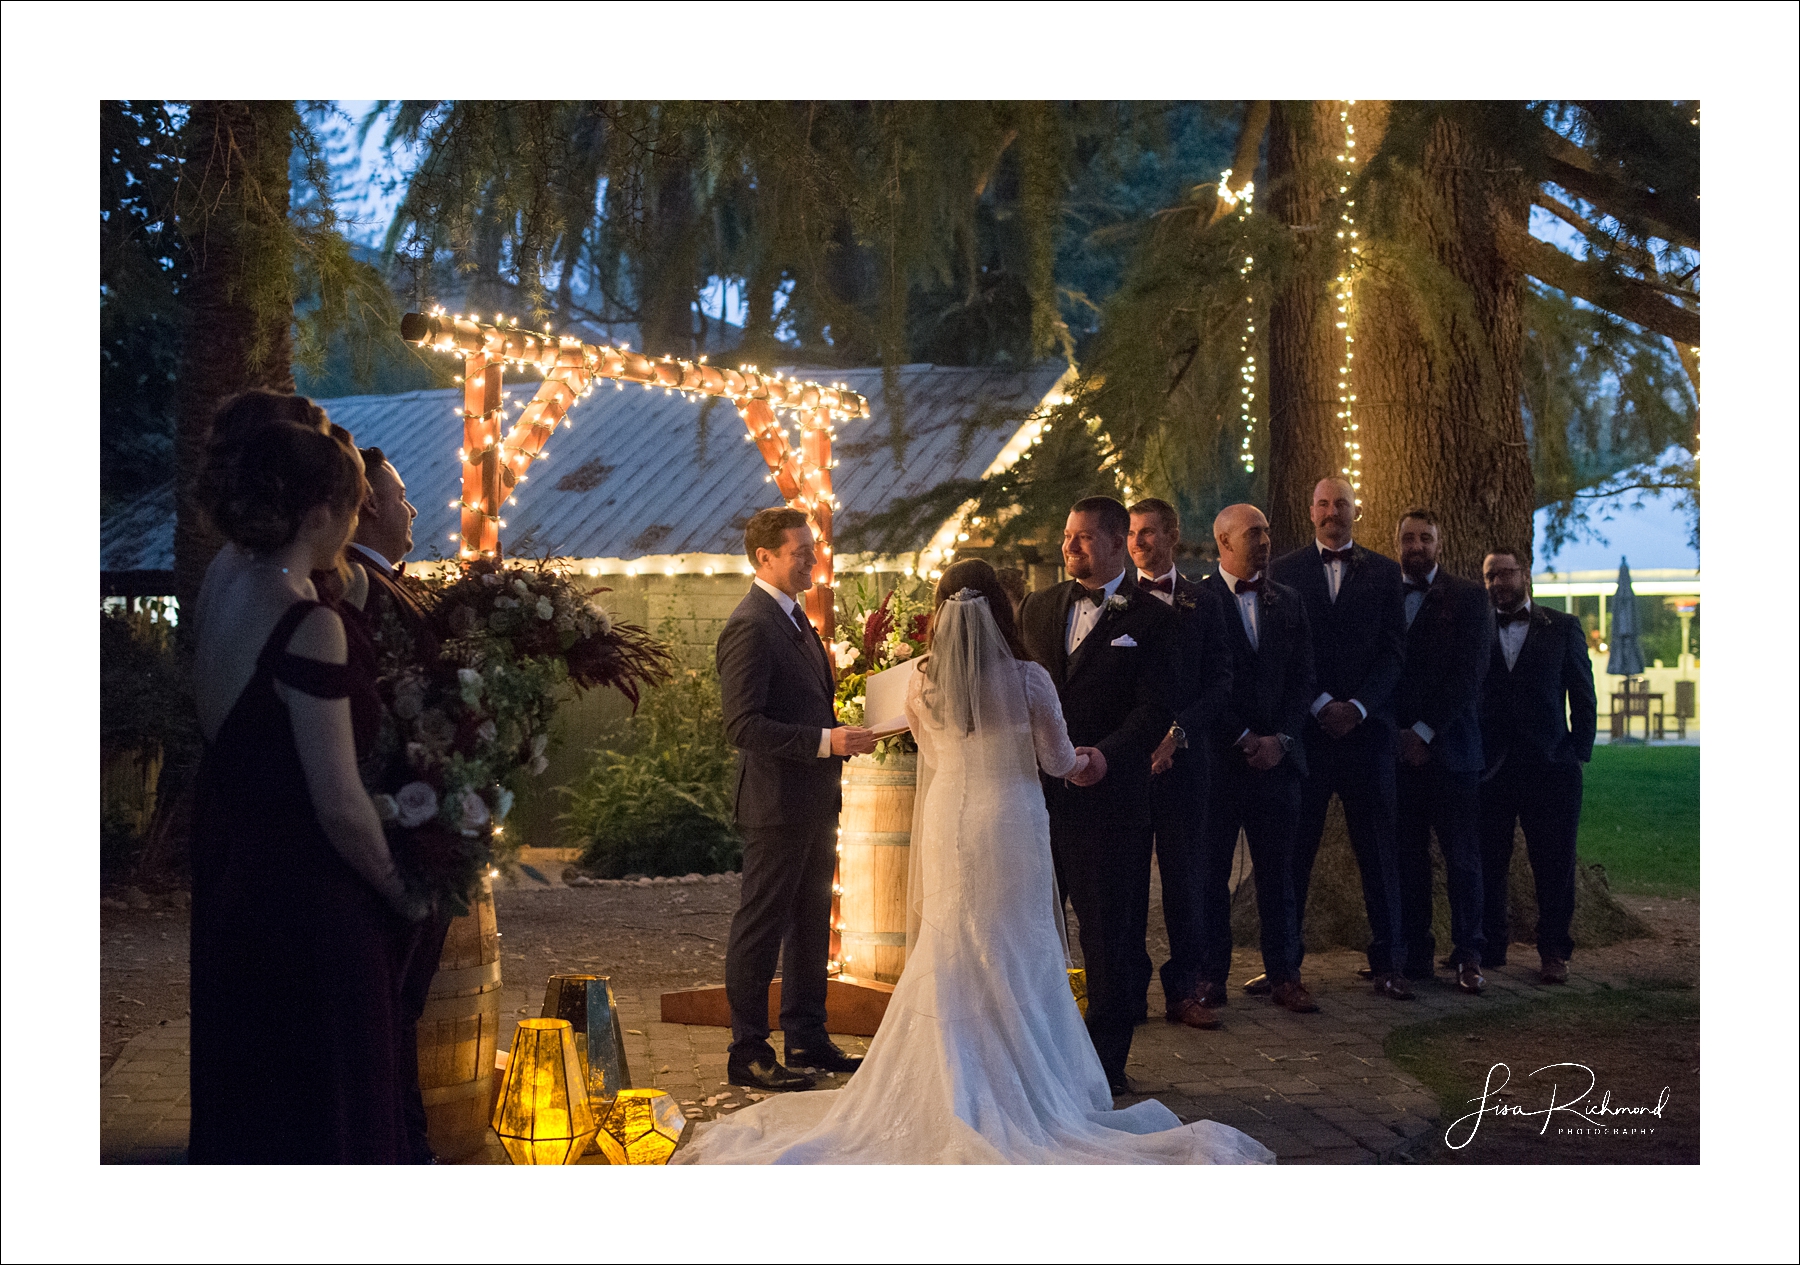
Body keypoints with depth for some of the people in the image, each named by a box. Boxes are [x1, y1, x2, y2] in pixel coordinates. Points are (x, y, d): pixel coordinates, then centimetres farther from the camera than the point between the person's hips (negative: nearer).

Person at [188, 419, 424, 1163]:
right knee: (320, 1106, 7)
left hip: (226, 873, 8)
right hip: (304, 898, -8)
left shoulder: (220, 602, 4)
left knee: (241, 1105, 22)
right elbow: (340, 804, -21)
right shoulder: (308, 626, -22)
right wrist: (402, 894, -7)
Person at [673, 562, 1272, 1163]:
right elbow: (1057, 760, -4)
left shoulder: (921, 681, -4)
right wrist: (1081, 760, 20)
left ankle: (953, 1087, 18)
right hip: (1011, 824, -3)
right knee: (1016, 956, 8)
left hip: (946, 824, 3)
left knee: (949, 957, 12)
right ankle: (1023, 1085, 15)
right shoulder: (1027, 679, -13)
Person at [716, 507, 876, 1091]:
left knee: (811, 923, 16)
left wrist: (840, 735, 10)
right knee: (761, 928, 0)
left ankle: (807, 1038, 27)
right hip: (776, 803, -10)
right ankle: (748, 1053, 9)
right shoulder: (750, 627, -16)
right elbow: (743, 725, -23)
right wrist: (825, 740, -26)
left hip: (814, 801, 10)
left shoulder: (794, 618, 15)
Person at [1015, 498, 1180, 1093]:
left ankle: (1106, 1059, 17)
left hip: (1108, 795, -4)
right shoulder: (1038, 607, 13)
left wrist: (1106, 755, -26)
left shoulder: (1151, 618, -1)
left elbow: (1156, 709, -10)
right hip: (1036, 789, 4)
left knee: (1110, 932, 5)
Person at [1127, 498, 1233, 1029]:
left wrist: (1177, 733, -11)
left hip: (1180, 758, 0)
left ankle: (1185, 988, 12)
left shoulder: (1202, 604, 7)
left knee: (1183, 875, 4)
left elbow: (1220, 682, 2)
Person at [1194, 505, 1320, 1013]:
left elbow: (1302, 679, 8)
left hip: (1276, 756, 4)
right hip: (1216, 756, -3)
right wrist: (1242, 738, -10)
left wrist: (1280, 739, -5)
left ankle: (1284, 976, 14)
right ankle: (1210, 975, 13)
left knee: (1278, 872, 7)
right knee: (1209, 871, 3)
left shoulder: (1289, 602, 12)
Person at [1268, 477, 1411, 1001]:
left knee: (1378, 849, 4)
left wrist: (1358, 707, -9)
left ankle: (1386, 961, 11)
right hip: (1304, 726, -1)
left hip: (1367, 724, 1)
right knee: (1294, 846, 2)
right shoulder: (1284, 570, 6)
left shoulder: (1384, 573, 10)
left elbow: (1393, 650, 4)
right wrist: (1320, 705, -9)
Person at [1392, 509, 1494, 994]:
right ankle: (1414, 955, 9)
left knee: (1463, 859, 0)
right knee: (1406, 858, 3)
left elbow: (1470, 675, -4)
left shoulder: (1468, 598, 4)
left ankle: (1467, 957, 7)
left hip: (1449, 748, -2)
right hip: (1397, 749, 2)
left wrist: (1424, 730, -10)